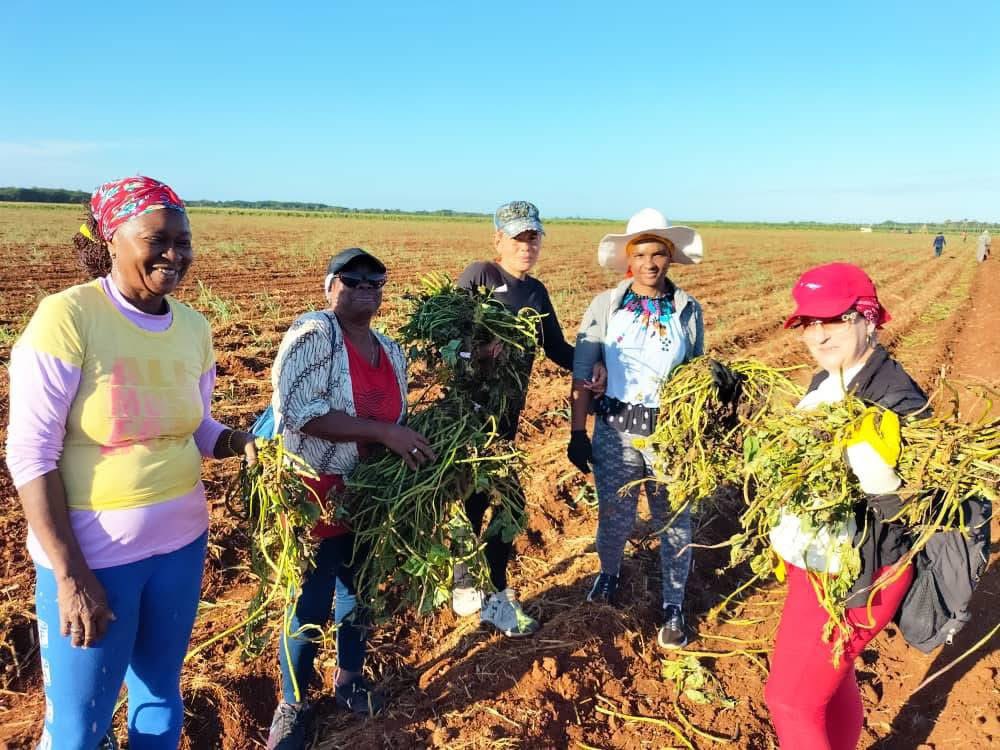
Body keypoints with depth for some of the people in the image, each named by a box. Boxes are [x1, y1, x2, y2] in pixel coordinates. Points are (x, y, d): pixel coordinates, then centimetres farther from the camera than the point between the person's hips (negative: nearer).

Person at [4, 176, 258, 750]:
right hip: (91, 553, -5)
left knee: (163, 692, 22)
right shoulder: (66, 318, -17)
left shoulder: (195, 328, -1)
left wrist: (238, 442, -11)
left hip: (182, 542, 5)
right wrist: (71, 576, -17)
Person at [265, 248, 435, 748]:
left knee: (361, 589, 20)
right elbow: (298, 411, -26)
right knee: (311, 603, 4)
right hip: (317, 495, -6)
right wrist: (381, 431, -28)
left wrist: (414, 446, -1)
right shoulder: (312, 333, -15)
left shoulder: (391, 351, 7)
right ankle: (291, 705, 29)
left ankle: (349, 679, 45)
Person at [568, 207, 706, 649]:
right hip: (616, 429, 0)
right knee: (615, 516, 14)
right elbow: (581, 373, -1)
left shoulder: (688, 309, 1)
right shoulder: (606, 306, -3)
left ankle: (673, 605, 26)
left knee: (674, 521, 8)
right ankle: (608, 574, 43)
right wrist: (578, 434, -4)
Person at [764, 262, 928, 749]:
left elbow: (906, 508, -24)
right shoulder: (824, 386, 3)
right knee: (827, 678, 27)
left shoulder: (895, 399, -23)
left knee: (791, 696, 3)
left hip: (852, 575, -8)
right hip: (816, 563, 8)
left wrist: (875, 464, -40)